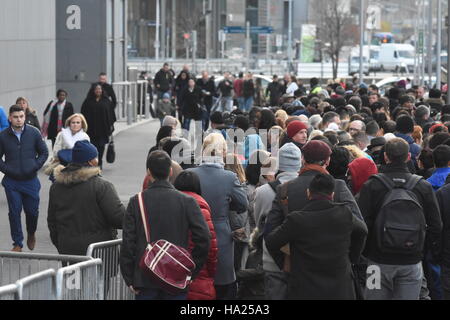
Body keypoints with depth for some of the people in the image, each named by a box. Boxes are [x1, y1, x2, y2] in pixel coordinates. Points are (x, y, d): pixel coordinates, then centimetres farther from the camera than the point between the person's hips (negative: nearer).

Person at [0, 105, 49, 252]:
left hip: (31, 180, 0)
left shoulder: (34, 133, -3)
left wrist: (35, 167, -3)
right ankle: (17, 243, 13)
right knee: (14, 212, 2)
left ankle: (31, 234, 35)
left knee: (32, 211, 6)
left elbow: (44, 153, 7)